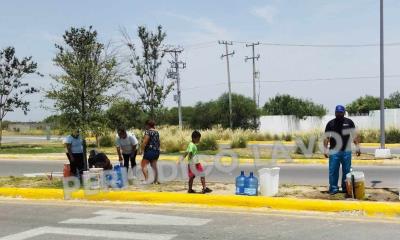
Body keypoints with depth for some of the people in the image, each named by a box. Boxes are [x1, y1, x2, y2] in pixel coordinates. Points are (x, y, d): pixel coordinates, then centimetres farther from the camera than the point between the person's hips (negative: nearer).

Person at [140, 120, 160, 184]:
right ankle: (156, 180, 11)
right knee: (154, 165, 13)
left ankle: (146, 179, -15)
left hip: (150, 150, -8)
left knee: (143, 165, -5)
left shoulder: (148, 131, -10)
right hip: (157, 151, 8)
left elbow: (145, 141, -17)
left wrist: (142, 149, -11)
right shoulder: (157, 132, 13)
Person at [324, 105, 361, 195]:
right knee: (333, 171, -2)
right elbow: (326, 138, 5)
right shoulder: (330, 124, 4)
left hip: (346, 151, 1)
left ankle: (346, 188, 17)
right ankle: (333, 188, 6)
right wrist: (325, 150, -2)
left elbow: (355, 135, 7)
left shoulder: (349, 122, 5)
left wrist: (357, 147, 0)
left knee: (347, 171, 5)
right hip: (334, 151, -1)